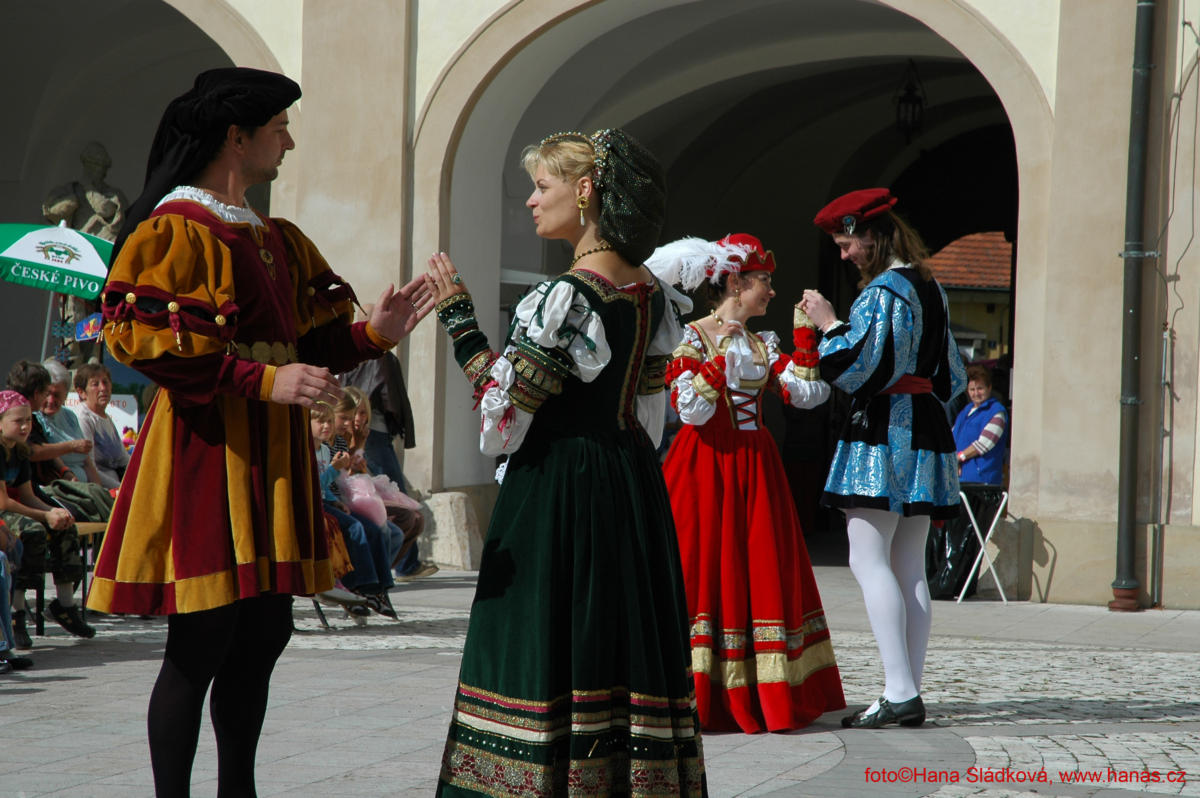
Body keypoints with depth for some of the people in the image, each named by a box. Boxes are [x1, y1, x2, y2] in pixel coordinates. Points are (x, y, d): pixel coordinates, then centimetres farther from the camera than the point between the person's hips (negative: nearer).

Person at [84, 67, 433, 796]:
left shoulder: (276, 239, 18)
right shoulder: (177, 230, -10)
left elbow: (306, 343, 19)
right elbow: (156, 347, -19)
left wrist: (372, 334, 0)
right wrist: (266, 381, -24)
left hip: (271, 454, 9)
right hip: (207, 450, -9)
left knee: (266, 633, 10)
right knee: (202, 645, -7)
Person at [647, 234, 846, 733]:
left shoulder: (764, 346, 14)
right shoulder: (691, 339, -5)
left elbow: (806, 394, 2)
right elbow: (691, 411, -16)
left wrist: (807, 336, 1)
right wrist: (721, 357, -19)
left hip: (755, 469, 6)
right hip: (706, 469, -6)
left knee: (761, 574, 2)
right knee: (702, 571, -7)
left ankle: (756, 697, 6)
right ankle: (696, 698, -3)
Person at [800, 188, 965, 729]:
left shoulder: (883, 289, -12)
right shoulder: (931, 288, 16)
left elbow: (860, 369, -18)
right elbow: (951, 375, 21)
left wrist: (828, 324, -6)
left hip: (882, 433, -9)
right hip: (927, 432, 9)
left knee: (869, 561, -9)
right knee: (910, 569, 8)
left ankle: (900, 692, -16)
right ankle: (910, 691, 7)